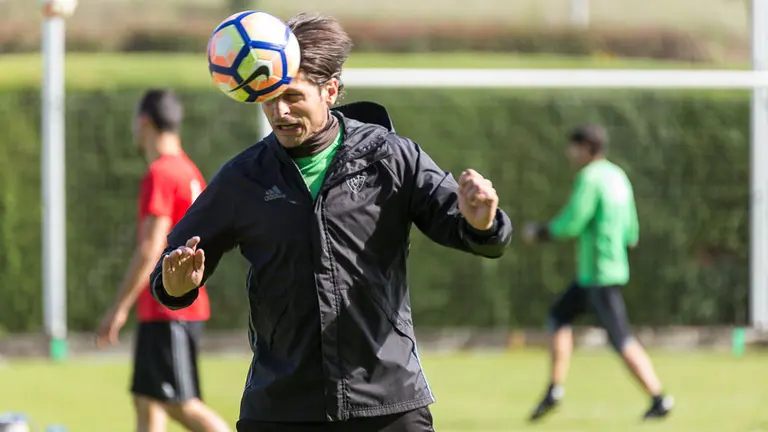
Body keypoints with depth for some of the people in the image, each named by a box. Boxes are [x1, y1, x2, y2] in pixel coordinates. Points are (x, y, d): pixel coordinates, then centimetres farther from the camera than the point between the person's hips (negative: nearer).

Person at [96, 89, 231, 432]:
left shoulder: (160, 175, -15)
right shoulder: (188, 171, 14)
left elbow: (150, 249, -20)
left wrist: (120, 308, -17)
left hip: (167, 311, -10)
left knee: (179, 403, -10)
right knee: (146, 402, 10)